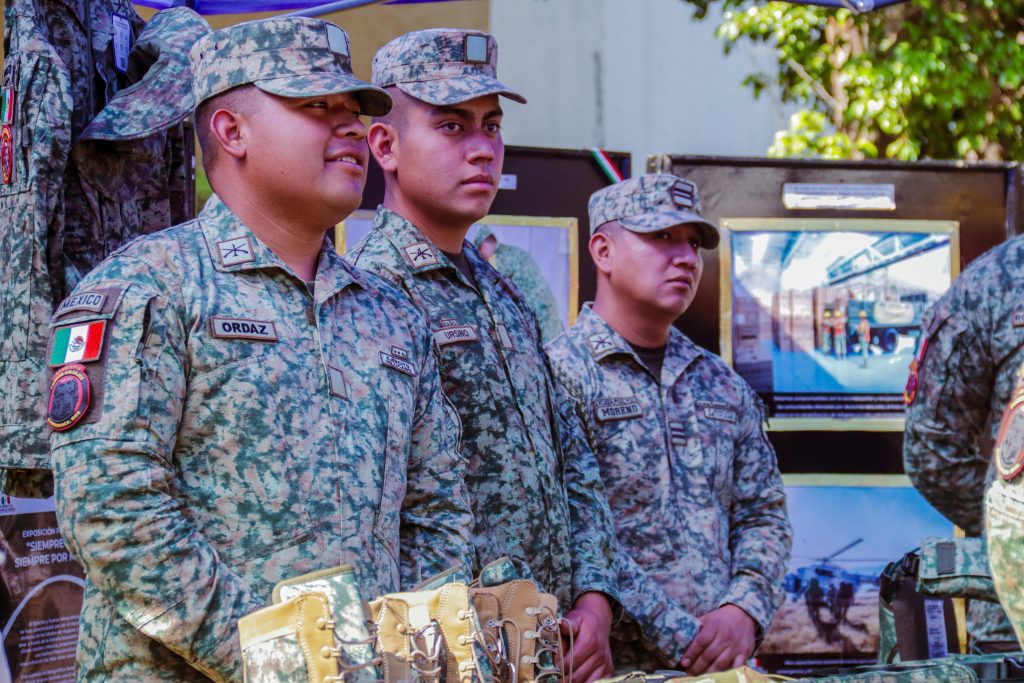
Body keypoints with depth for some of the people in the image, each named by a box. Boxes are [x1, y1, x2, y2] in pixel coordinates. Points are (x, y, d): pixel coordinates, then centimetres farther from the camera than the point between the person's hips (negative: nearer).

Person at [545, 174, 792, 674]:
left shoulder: (724, 386, 12)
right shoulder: (559, 374, -10)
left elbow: (763, 514, 12)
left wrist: (744, 611, -6)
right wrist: (679, 638, -18)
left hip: (723, 662, 6)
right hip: (614, 665, -6)